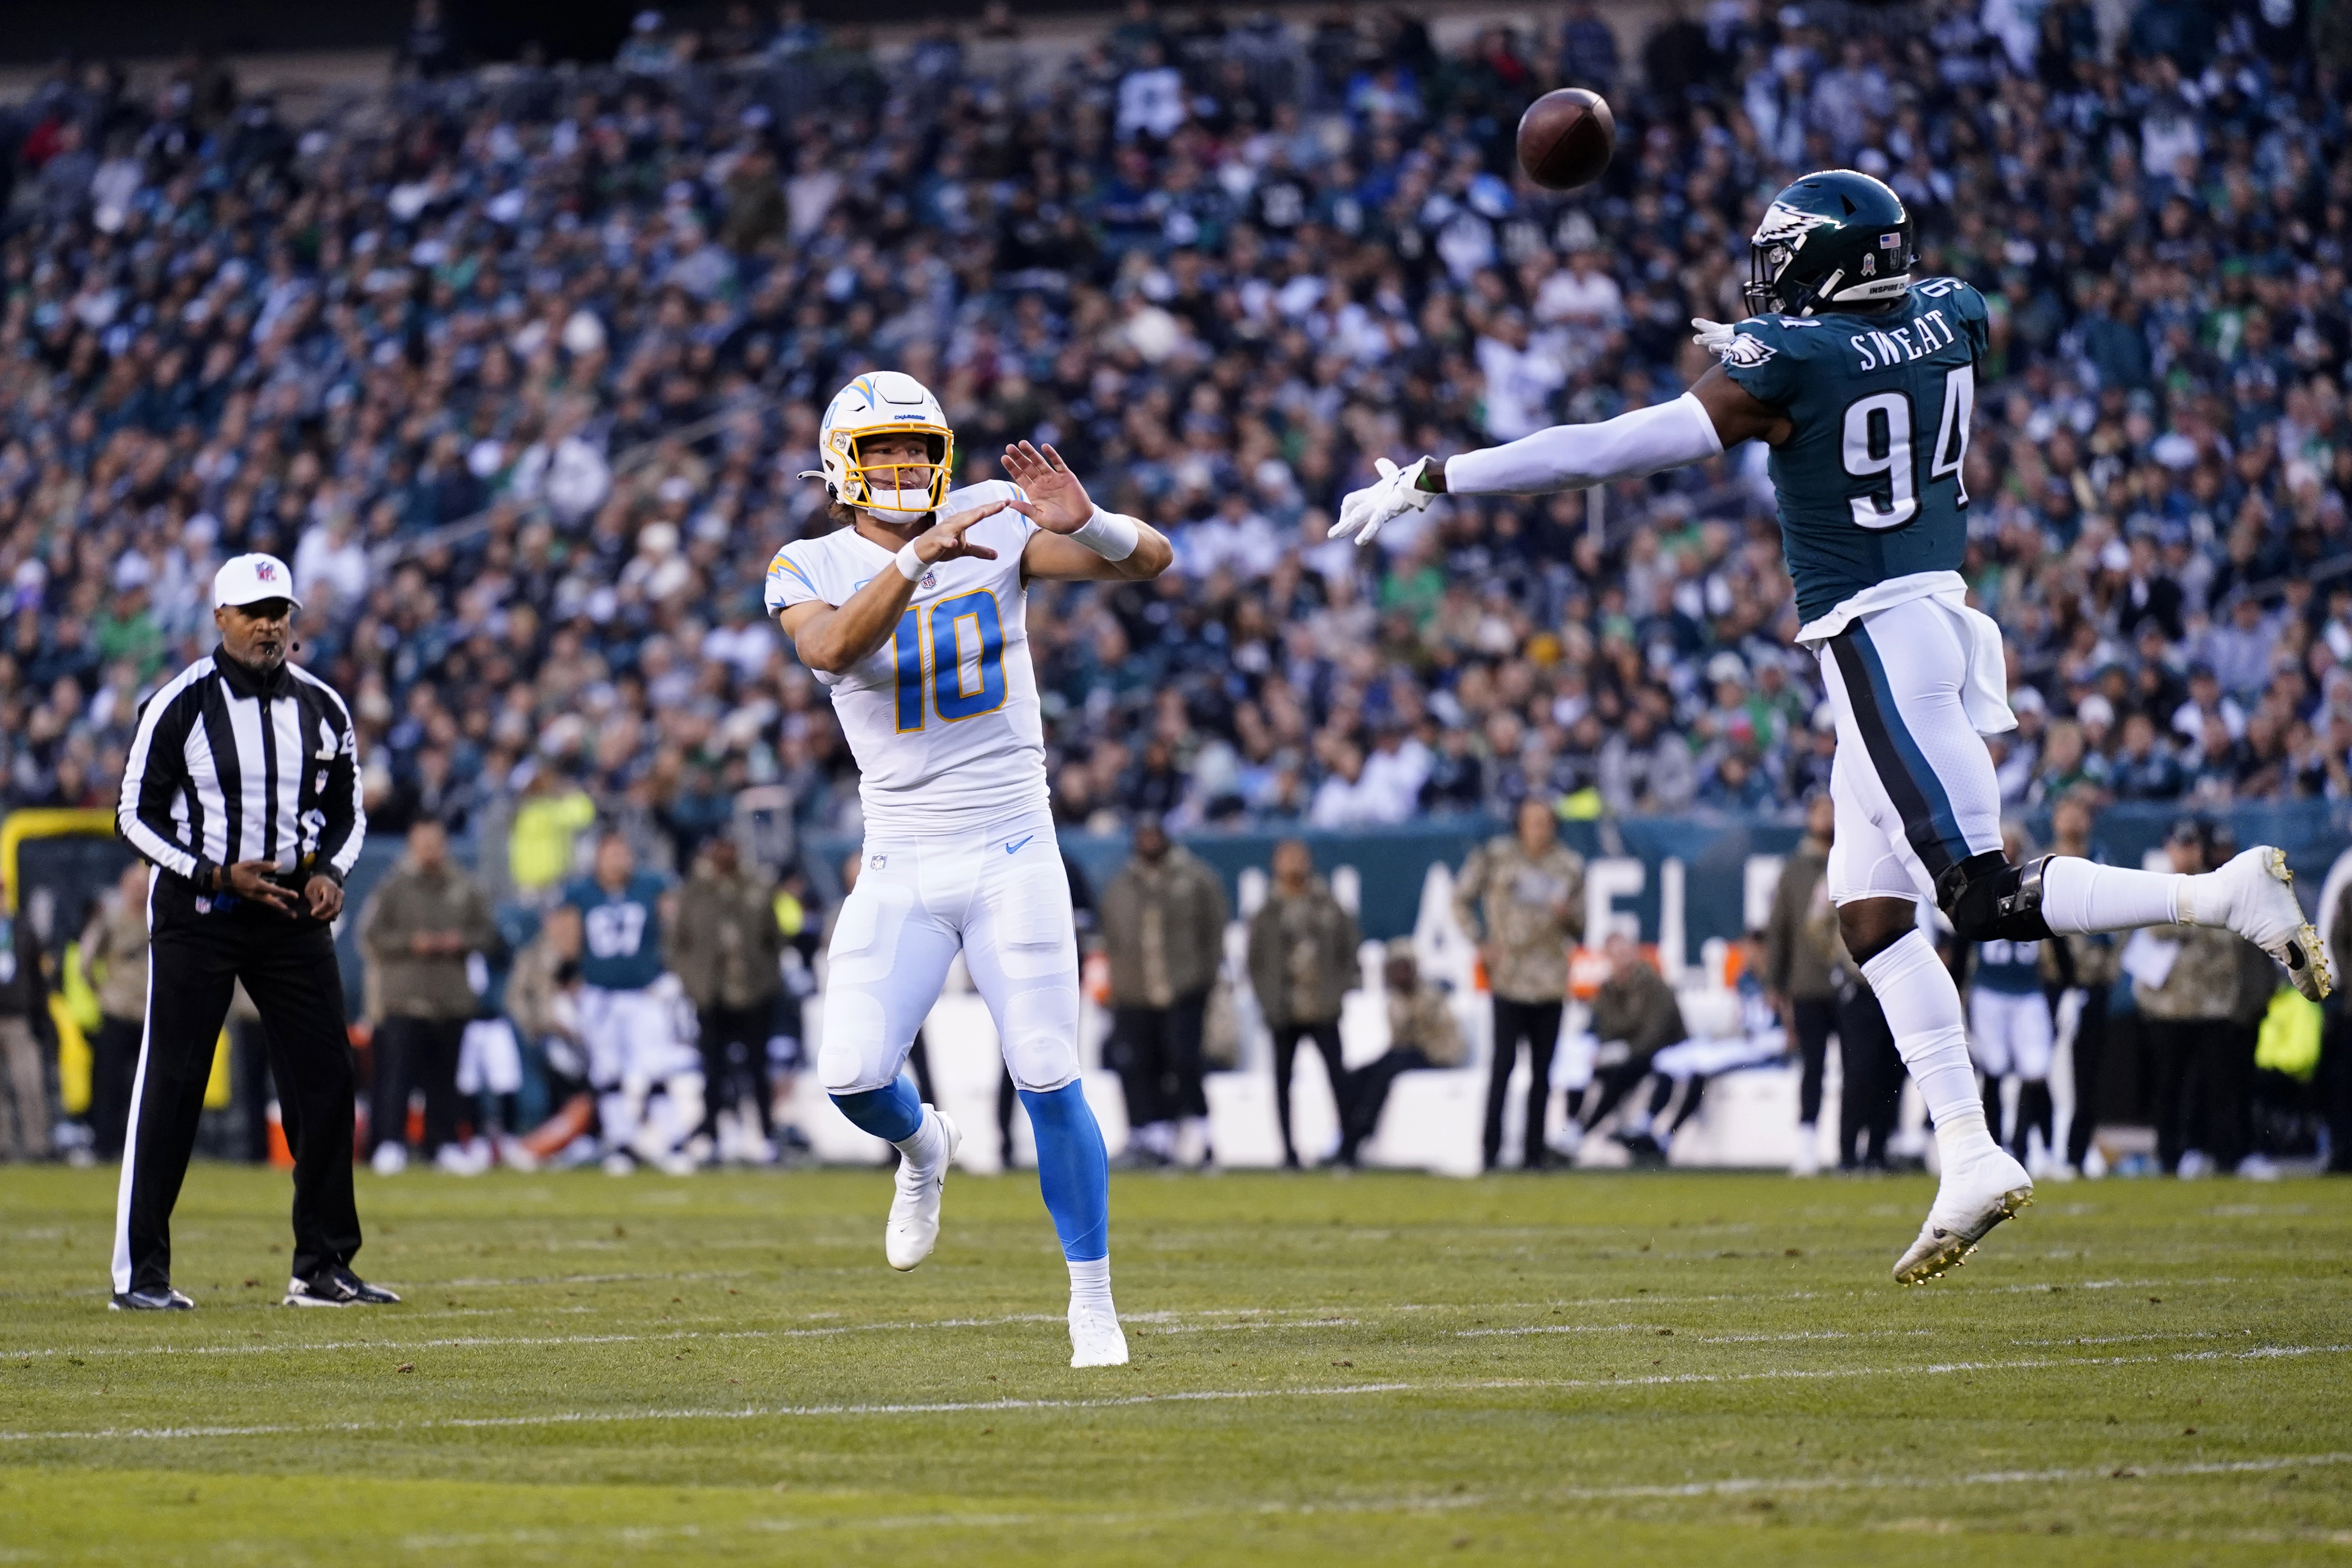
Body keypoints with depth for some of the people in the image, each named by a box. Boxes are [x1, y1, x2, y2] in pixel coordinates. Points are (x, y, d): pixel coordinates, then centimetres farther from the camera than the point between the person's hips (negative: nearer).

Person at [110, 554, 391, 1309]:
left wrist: (331, 873, -4)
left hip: (294, 911, 4)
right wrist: (218, 875, -16)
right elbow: (136, 815, -5)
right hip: (196, 912, -4)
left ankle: (324, 1268, 12)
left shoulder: (323, 708, 6)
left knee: (324, 1082, 2)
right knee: (170, 1086, -5)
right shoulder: (179, 704, -8)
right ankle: (139, 1273, -1)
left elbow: (347, 813, 16)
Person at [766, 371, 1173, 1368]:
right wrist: (919, 556, -37)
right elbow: (834, 650, -25)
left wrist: (1085, 524, -29)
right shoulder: (812, 570, -1)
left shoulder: (993, 522, 0)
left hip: (1012, 853, -1)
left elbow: (1152, 560, -8)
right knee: (853, 1074, -12)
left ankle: (1093, 1301, 8)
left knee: (1049, 1084, -6)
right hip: (901, 866, 1)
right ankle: (921, 1148, 24)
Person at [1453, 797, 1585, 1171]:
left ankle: (1534, 1151, 9)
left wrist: (1567, 915, -10)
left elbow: (1579, 926, 12)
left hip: (1550, 980, 3)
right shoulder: (1496, 856, 0)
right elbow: (1461, 899, 7)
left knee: (1542, 1069, 4)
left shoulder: (1569, 866, 7)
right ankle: (1491, 1149, -7)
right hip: (1508, 975, -3)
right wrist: (1481, 941, -2)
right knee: (1504, 1061, -10)